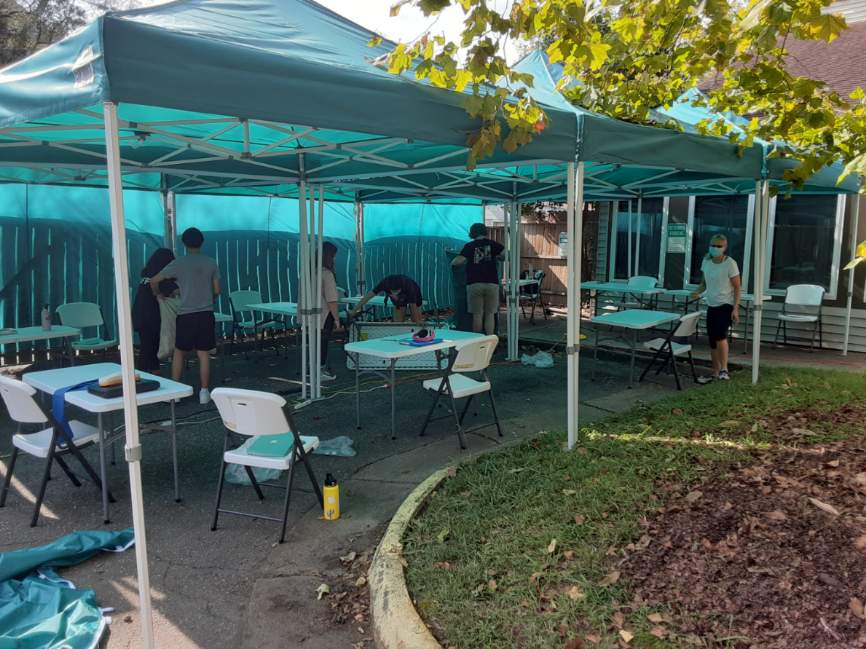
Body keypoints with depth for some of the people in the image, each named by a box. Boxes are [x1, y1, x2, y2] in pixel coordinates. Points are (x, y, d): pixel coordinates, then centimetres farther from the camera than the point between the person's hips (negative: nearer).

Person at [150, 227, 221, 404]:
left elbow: (154, 280, -3)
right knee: (204, 354, 5)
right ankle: (204, 391, 7)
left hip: (186, 315, -1)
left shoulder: (179, 263, -4)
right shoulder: (211, 263, 2)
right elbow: (217, 291, 5)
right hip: (206, 314, 2)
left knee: (179, 352, 13)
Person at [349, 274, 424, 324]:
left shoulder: (408, 285, -45)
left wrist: (417, 320, -28)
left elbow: (413, 305, -35)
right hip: (399, 299, 3)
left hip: (414, 296, -3)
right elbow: (369, 296, -36)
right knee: (398, 322, -3)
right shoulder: (385, 283, -39)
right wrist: (354, 310, -37)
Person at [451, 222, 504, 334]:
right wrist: (496, 257, 20)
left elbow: (458, 261, -7)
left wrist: (453, 263, 15)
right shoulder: (493, 244, 7)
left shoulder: (469, 246, 3)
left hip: (474, 284, -1)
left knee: (477, 315, 4)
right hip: (491, 283, 1)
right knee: (490, 314, 6)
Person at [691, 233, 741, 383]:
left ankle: (724, 370, -13)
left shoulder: (730, 263, -12)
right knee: (712, 340, 8)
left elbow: (737, 287, -10)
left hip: (726, 306, -6)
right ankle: (715, 373, 18)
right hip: (711, 306, 6)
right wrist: (698, 292, -6)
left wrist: (735, 309, -16)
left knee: (720, 334, -23)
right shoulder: (706, 261, 3)